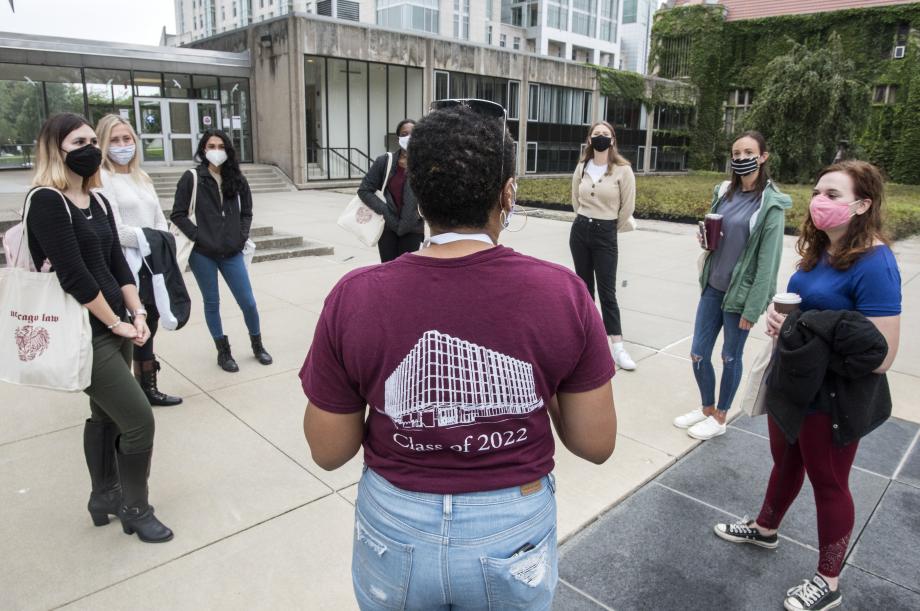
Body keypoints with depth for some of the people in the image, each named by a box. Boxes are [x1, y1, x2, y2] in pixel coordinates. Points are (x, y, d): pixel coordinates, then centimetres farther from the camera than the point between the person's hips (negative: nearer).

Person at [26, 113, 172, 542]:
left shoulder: (98, 201, 10)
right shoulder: (47, 201, -15)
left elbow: (117, 263, 10)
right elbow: (73, 275, -20)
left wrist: (137, 314, 0)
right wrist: (117, 323, -13)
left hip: (115, 325, 8)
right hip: (84, 333, -8)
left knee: (105, 415, 19)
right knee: (138, 420, -4)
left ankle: (105, 498, 37)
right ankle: (135, 509, 16)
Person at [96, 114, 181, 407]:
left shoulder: (142, 177, 15)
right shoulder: (101, 179, -8)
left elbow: (160, 221, 11)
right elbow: (114, 230, -17)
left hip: (153, 266, 7)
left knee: (147, 328, 15)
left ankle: (148, 388, 28)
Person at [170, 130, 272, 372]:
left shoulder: (237, 179, 8)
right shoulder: (192, 178, -3)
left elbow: (246, 212, 13)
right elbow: (178, 214, -4)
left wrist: (242, 237, -1)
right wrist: (199, 237, -12)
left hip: (232, 253, 2)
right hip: (202, 254, -2)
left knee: (248, 302, 3)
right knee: (212, 303, 8)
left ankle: (257, 345, 25)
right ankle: (223, 351, 22)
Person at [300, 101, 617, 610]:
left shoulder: (355, 298, -18)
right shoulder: (562, 293, -18)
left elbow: (328, 451, -8)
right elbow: (595, 445, -9)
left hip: (395, 533, 1)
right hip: (514, 533, 0)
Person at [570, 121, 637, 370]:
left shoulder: (623, 170, -9)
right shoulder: (581, 167, 3)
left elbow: (627, 207, -4)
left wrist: (612, 228, 6)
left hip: (605, 234, -4)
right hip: (580, 230, 4)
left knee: (607, 290, -5)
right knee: (584, 286, 12)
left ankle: (617, 347, -1)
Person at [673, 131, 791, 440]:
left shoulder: (771, 204, -13)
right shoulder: (724, 192, 4)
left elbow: (768, 260, -14)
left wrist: (753, 308, -15)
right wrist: (706, 237, -5)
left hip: (740, 293, -5)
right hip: (712, 287, 6)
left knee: (730, 357, 11)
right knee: (698, 354, 11)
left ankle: (720, 417, 29)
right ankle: (706, 408, 34)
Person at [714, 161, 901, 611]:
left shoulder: (874, 264, -24)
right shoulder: (819, 251, 2)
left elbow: (880, 357, -27)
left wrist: (805, 336, -25)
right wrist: (778, 313, -7)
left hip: (832, 397, -7)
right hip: (792, 382, 8)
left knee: (828, 483, 11)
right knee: (785, 461, 25)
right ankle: (765, 528, 50)